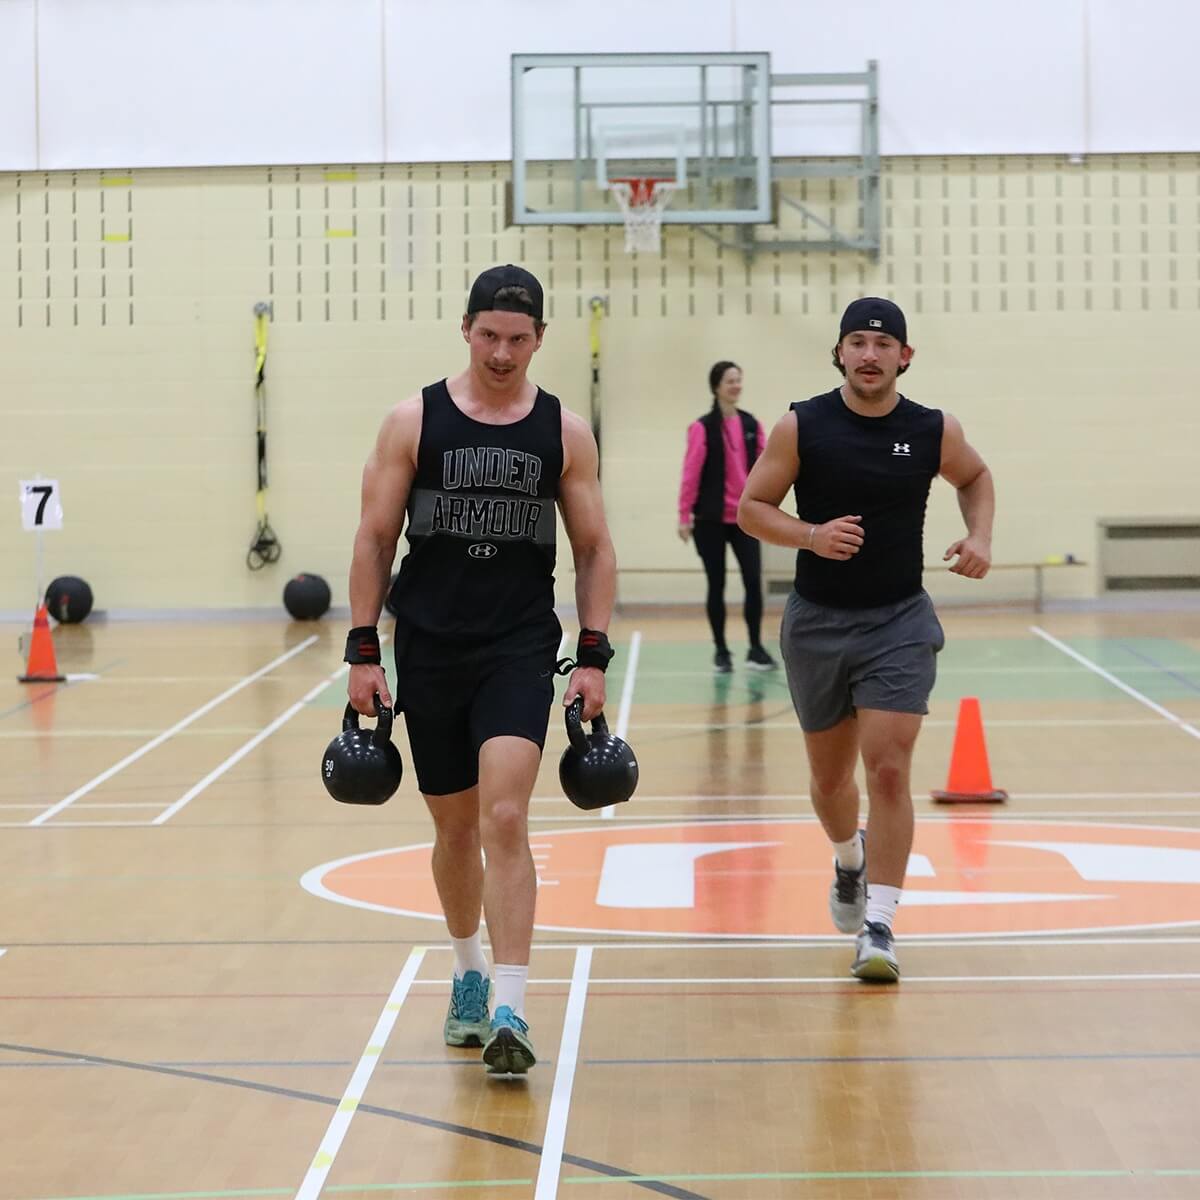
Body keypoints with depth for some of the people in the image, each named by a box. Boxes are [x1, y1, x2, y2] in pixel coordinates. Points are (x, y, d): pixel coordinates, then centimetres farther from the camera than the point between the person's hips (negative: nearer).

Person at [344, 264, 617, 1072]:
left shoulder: (566, 432, 1)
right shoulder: (414, 421, 0)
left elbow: (594, 550, 6)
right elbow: (375, 538, 3)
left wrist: (594, 655, -2)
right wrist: (363, 651, -1)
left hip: (521, 650, -1)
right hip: (430, 650, 1)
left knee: (505, 818, -17)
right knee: (455, 825, 13)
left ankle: (510, 1012, -17)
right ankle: (470, 975, 36)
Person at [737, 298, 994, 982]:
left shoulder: (934, 432, -4)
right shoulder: (801, 427, -8)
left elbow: (976, 476, 18)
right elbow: (751, 508, -2)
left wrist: (980, 538, 0)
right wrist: (810, 534, -20)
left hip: (900, 620, -1)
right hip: (817, 622, 1)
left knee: (889, 770, -14)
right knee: (830, 775, 15)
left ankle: (879, 925, -9)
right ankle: (850, 861, 47)